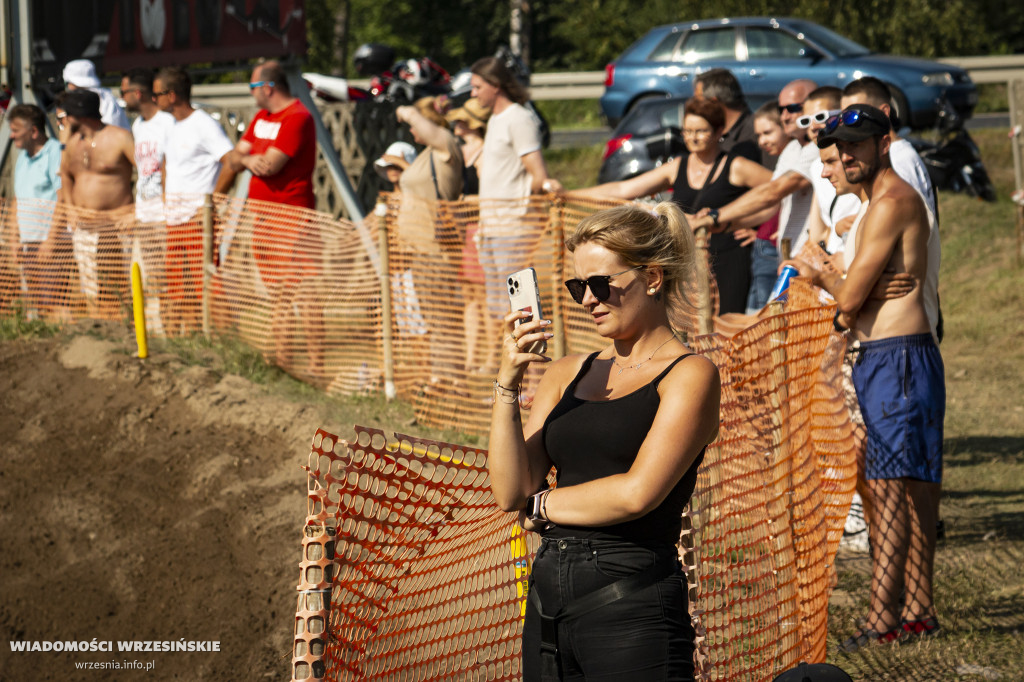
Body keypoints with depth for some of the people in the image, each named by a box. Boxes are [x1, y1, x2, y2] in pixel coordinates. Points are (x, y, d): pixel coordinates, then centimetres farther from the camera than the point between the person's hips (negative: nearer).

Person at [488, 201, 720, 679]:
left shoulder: (690, 375, -1)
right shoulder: (567, 374, 15)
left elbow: (638, 492, -12)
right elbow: (510, 491, 6)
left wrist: (543, 505, 2)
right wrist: (508, 384, -5)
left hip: (632, 606, -5)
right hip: (548, 601, 5)